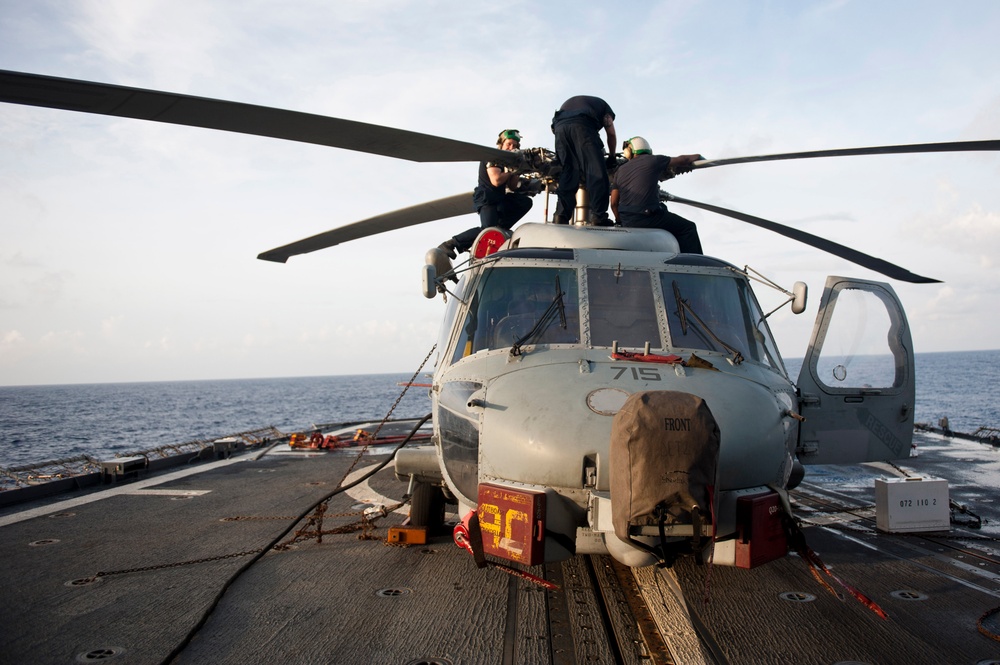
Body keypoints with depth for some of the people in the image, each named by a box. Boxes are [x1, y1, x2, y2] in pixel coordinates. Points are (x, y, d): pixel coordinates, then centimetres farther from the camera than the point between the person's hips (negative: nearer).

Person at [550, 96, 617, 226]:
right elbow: (611, 134, 26)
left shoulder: (569, 102, 44)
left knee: (567, 173, 5)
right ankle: (598, 216, -20)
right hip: (582, 125, -4)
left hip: (559, 126, 5)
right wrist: (612, 157, 38)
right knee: (596, 172, -8)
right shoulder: (602, 104, 32)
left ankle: (561, 218, -8)